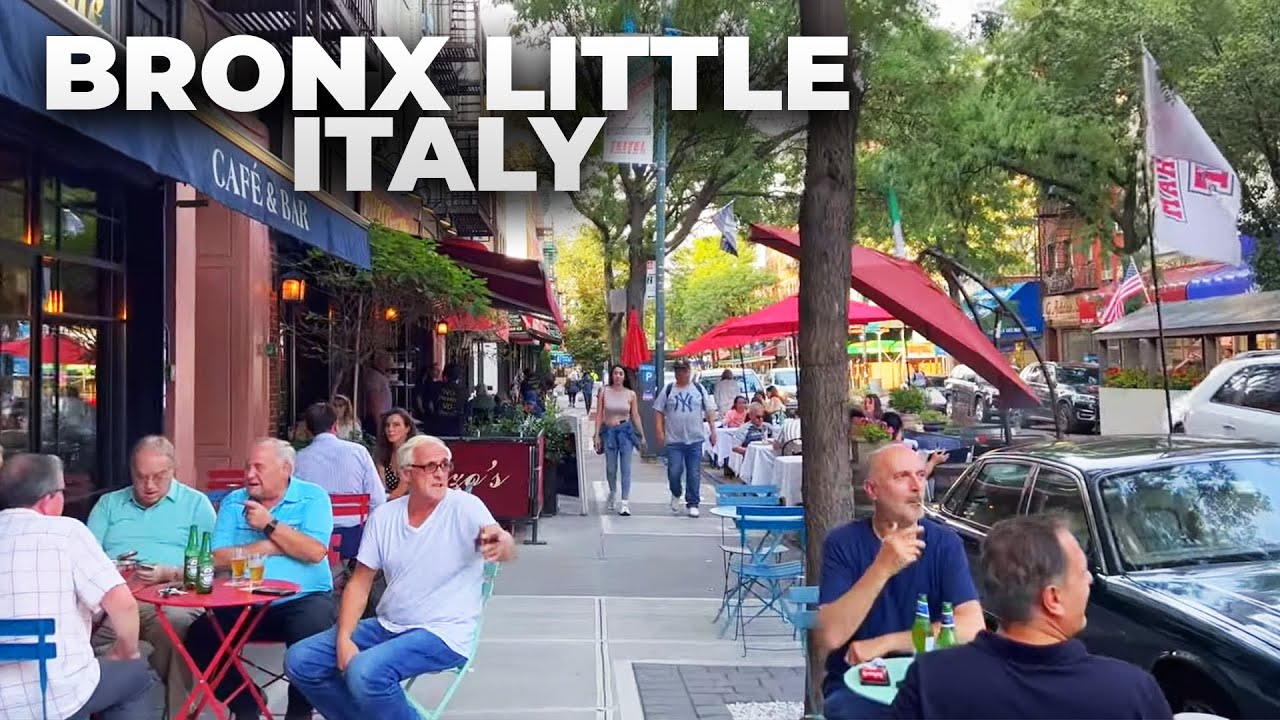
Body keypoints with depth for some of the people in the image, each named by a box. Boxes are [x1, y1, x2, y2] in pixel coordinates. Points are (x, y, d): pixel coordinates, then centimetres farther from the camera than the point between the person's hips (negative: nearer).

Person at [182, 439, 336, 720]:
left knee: (311, 629, -33)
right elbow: (219, 558, -2)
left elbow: (315, 552, -12)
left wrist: (270, 525, -10)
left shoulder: (313, 497, 1)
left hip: (303, 598, -3)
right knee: (200, 636, -18)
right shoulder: (233, 502, 10)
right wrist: (271, 546, -8)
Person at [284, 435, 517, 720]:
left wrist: (500, 543, -57)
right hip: (388, 626, 6)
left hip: (442, 633, -6)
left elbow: (507, 549, -32)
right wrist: (343, 638, -7)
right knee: (300, 661, -1)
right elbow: (360, 582, 7)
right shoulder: (384, 516, 2)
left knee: (366, 672, -31)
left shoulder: (464, 507, -13)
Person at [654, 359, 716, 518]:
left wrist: (713, 430, -1)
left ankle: (692, 504, 13)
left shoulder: (699, 389, 7)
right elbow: (659, 411, 5)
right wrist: (660, 431, -5)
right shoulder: (668, 390, 5)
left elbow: (709, 411, 8)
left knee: (694, 474, 2)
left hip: (695, 439, 1)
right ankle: (676, 494, 24)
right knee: (674, 472, -5)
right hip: (674, 440, -1)